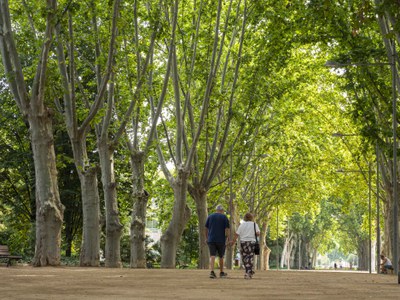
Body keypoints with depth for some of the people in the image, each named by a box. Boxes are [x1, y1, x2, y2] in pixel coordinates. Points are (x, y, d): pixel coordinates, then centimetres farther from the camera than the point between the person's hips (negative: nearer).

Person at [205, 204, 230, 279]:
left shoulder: (210, 216, 8)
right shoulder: (224, 217, 1)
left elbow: (206, 228, 7)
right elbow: (227, 229, -7)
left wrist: (206, 238, 15)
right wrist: (228, 238, -1)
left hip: (211, 239, 1)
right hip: (221, 240, -1)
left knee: (212, 256, -4)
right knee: (221, 256, 13)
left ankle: (212, 272, -21)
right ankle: (221, 272, 24)